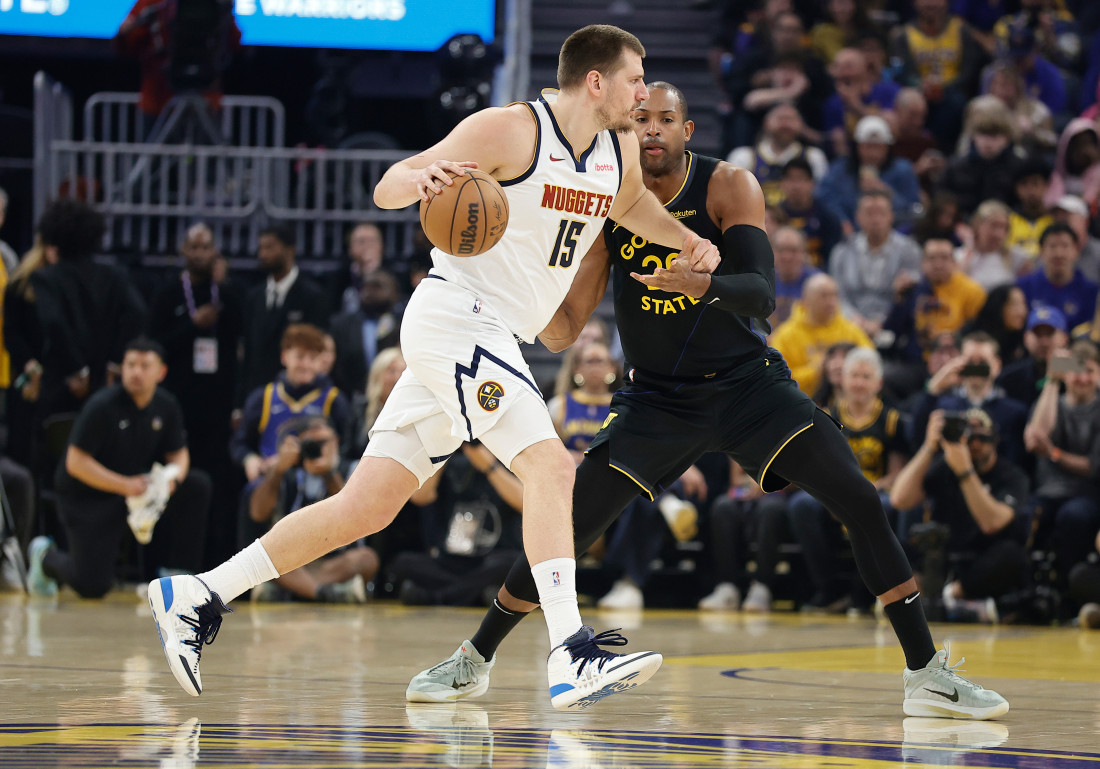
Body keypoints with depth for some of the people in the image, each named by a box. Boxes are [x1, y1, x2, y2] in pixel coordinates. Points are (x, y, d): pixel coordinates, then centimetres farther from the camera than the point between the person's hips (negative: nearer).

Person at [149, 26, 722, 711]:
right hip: (456, 314, -8)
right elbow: (386, 190, -11)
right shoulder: (510, 129, -11)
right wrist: (419, 177, -34)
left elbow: (637, 207, 35)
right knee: (550, 468, -23)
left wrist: (691, 244, 17)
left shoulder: (621, 154, 11)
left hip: (495, 339, 8)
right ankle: (573, 658, -31)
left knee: (366, 508, 6)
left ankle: (197, 599, 11)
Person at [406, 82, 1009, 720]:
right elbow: (563, 333, -7)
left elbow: (763, 295, -27)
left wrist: (701, 284, -47)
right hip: (656, 398, 1)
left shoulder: (729, 186, -14)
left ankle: (928, 673, -9)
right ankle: (474, 661, 14)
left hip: (747, 381, -1)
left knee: (861, 502, -16)